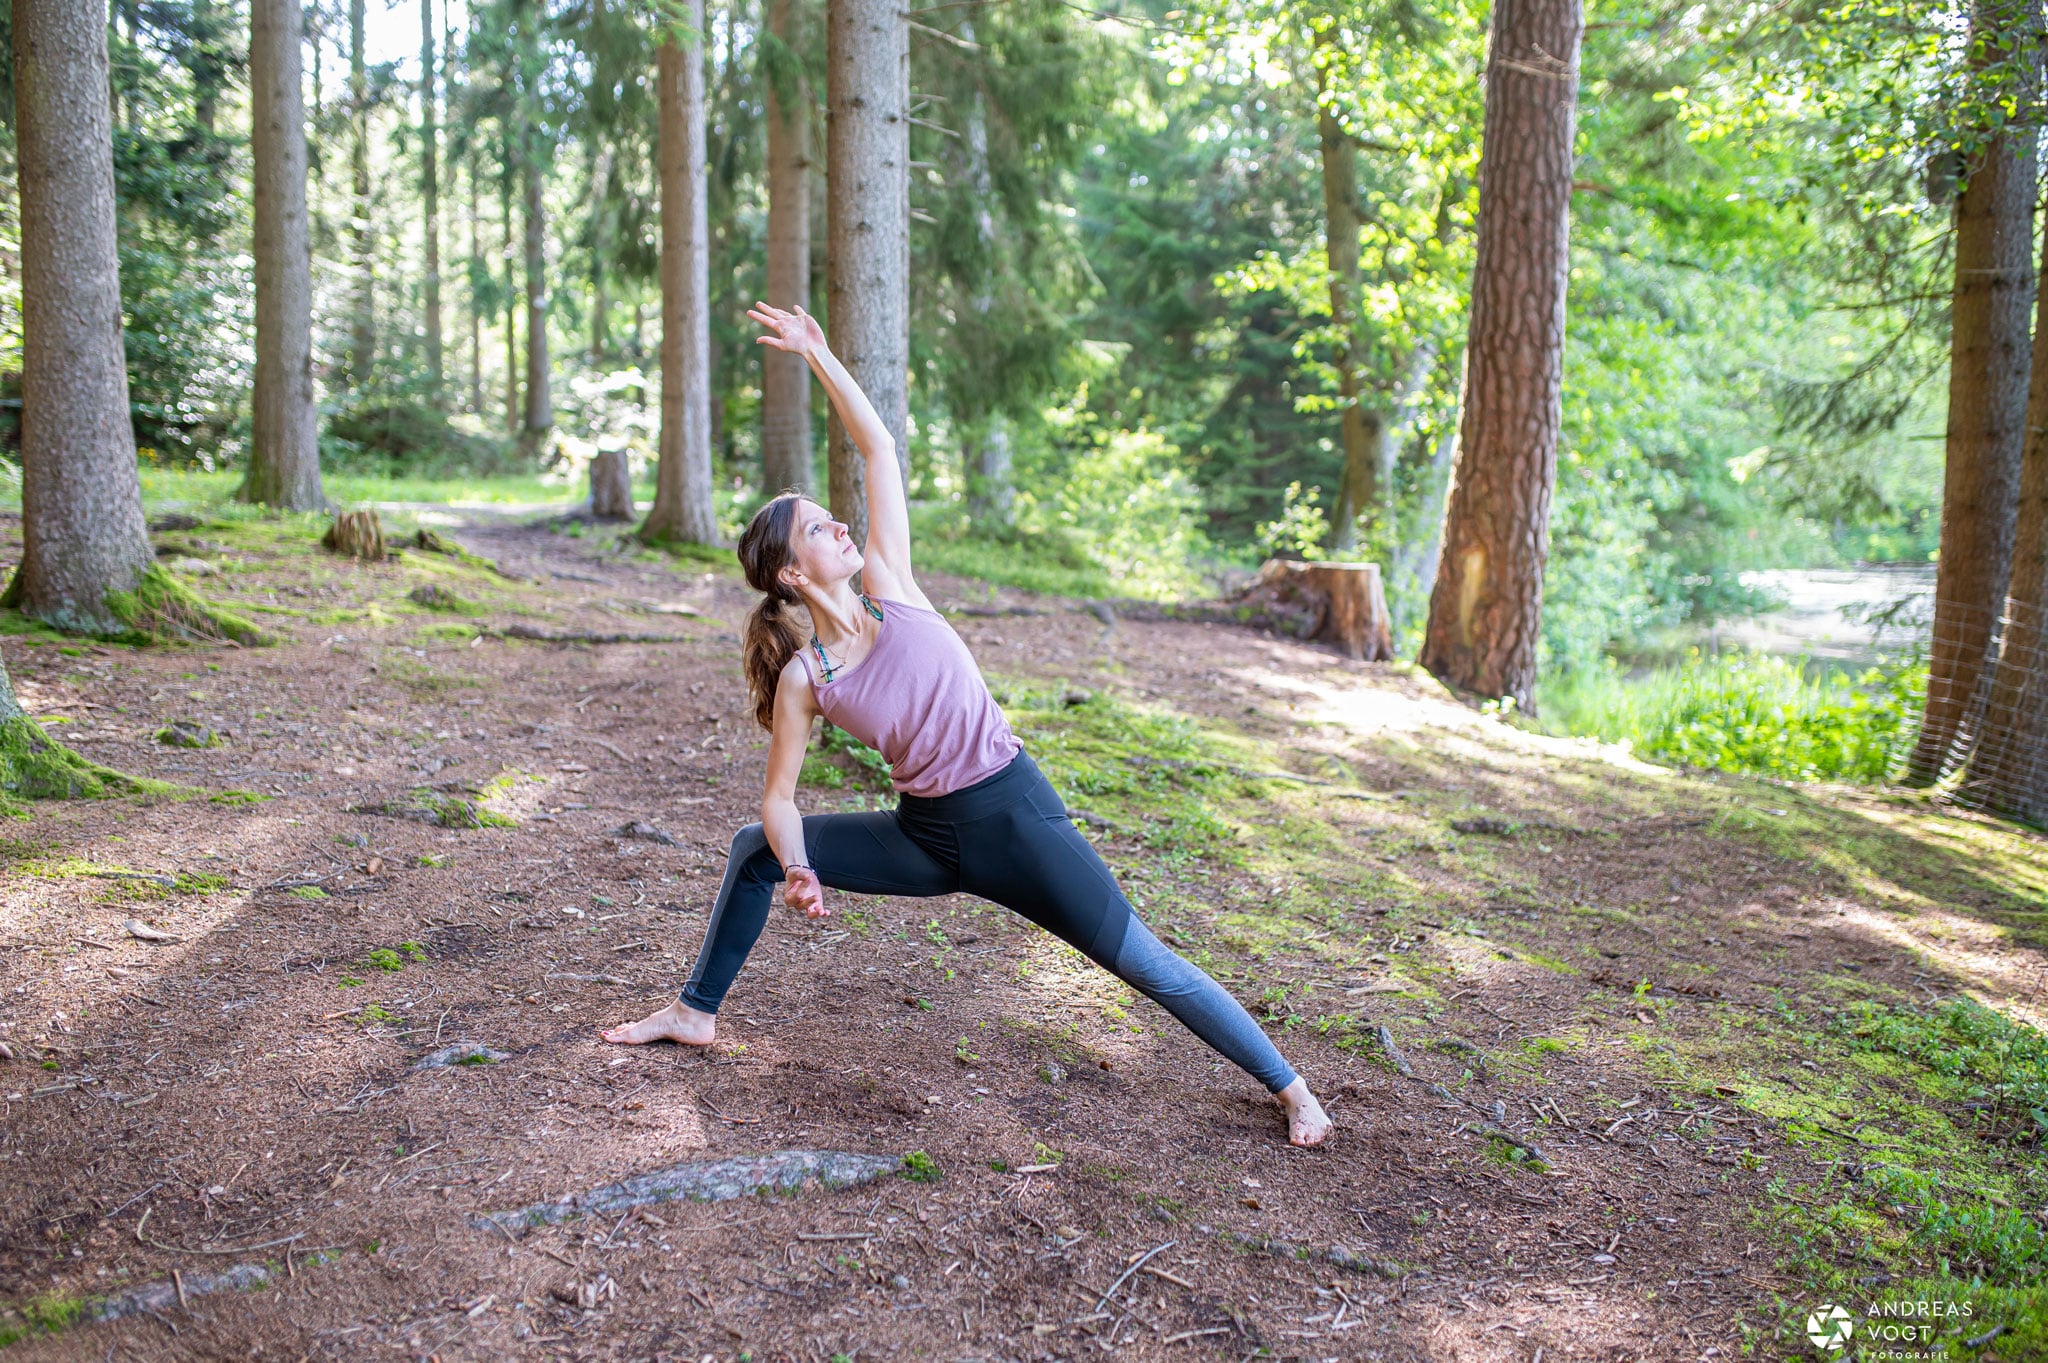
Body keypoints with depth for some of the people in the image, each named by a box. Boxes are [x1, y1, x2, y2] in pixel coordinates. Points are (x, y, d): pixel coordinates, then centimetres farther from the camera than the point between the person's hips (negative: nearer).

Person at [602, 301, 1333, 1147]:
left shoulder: (887, 586, -8)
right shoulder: (802, 676, -6)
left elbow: (879, 448, -6)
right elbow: (780, 799, 0)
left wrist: (818, 355, -9)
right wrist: (799, 871, -18)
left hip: (1011, 815, -2)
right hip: (926, 834, 3)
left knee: (1145, 966, 0)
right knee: (755, 851, 4)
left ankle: (1289, 1087, 14)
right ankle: (695, 1014, 23)